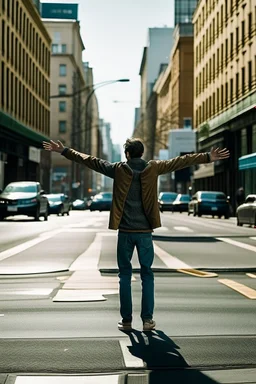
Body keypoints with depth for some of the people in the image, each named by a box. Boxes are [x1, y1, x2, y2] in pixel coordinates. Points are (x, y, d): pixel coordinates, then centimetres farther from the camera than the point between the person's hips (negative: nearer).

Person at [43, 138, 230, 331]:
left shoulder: (118, 169, -1)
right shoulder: (153, 168, -1)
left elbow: (90, 160, 4)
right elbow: (179, 162, 2)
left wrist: (64, 150, 12)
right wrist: (208, 157, 6)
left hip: (125, 231, 0)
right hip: (144, 231, 0)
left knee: (125, 274, 8)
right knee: (147, 274, 9)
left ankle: (126, 320, 9)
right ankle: (147, 319, 7)